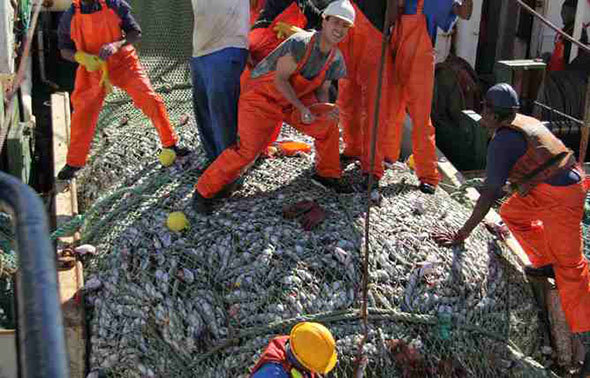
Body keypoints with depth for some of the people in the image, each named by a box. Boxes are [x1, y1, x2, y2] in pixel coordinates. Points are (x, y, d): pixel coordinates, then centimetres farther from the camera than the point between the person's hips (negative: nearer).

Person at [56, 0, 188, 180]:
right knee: (83, 113, 2)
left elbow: (136, 34, -9)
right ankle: (74, 163, 18)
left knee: (151, 100, -10)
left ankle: (170, 144, 8)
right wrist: (82, 57, -21)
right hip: (93, 69, 1)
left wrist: (117, 45, -27)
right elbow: (64, 50, 1)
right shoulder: (69, 17, -8)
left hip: (123, 62, -1)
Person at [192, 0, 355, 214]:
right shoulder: (301, 43, -26)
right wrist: (302, 108, -21)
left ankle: (326, 175, 18)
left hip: (294, 99, 8)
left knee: (328, 124, -5)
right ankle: (204, 191, -6)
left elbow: (322, 91, 10)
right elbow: (280, 80, -22)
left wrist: (327, 110, -11)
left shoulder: (336, 59, -1)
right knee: (248, 149, -20)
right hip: (262, 97, -7)